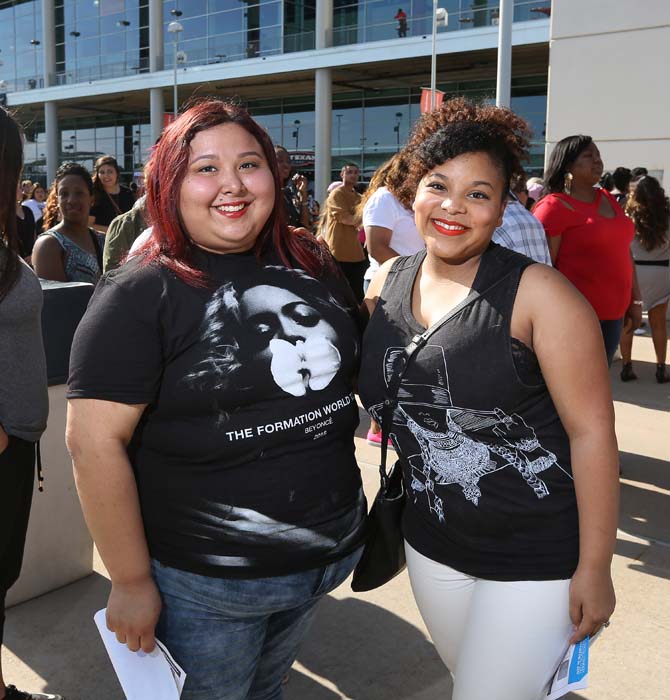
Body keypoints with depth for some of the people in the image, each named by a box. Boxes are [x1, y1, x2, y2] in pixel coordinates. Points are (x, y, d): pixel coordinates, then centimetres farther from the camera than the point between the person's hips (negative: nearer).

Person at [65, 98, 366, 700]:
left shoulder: (312, 266, 1)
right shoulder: (140, 295, -15)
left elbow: (353, 370, 15)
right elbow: (95, 442, -18)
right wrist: (132, 582, -15)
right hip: (203, 584, -5)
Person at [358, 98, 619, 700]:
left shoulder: (537, 294, -16)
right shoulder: (386, 285, 0)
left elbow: (592, 430, -15)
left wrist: (594, 568, -14)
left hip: (537, 555, -5)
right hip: (433, 544, 6)